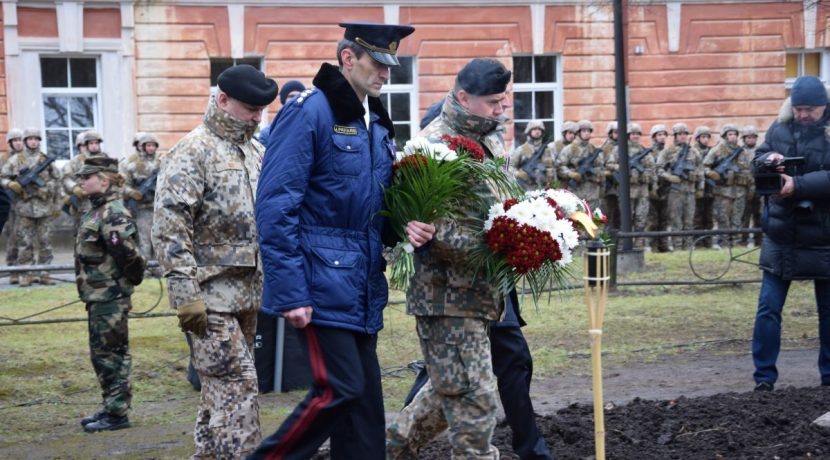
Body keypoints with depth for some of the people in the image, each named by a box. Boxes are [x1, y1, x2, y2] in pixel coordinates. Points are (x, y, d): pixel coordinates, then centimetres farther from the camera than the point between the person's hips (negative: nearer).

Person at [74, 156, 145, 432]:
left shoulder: (113, 214, -19)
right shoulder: (96, 211, 13)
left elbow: (129, 255, -25)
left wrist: (130, 279, -10)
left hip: (110, 297, -10)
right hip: (99, 296, 10)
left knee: (109, 354, -4)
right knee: (101, 354, 16)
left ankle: (117, 413, 3)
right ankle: (111, 407, 25)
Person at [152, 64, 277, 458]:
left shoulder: (256, 152, 15)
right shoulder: (192, 152, -10)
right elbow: (169, 227, -17)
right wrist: (185, 292, -22)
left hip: (249, 290, 8)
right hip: (212, 292, -8)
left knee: (221, 384, 12)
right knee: (237, 383, -11)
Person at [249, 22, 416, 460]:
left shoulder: (376, 123, 13)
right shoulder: (309, 111, -12)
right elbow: (275, 207, -16)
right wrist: (290, 292, -20)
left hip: (363, 289, 8)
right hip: (322, 285, -8)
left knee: (365, 399, 9)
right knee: (339, 389, -10)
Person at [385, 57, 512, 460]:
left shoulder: (490, 139, 14)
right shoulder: (434, 145, -16)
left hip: (479, 289, 9)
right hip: (447, 294, -9)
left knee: (450, 389, 20)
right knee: (474, 399, -6)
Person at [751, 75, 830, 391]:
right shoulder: (779, 128, 3)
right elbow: (757, 161, 8)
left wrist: (797, 185, -30)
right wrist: (768, 160, -14)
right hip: (781, 233, 2)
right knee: (768, 308, 0)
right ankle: (764, 376, 7)